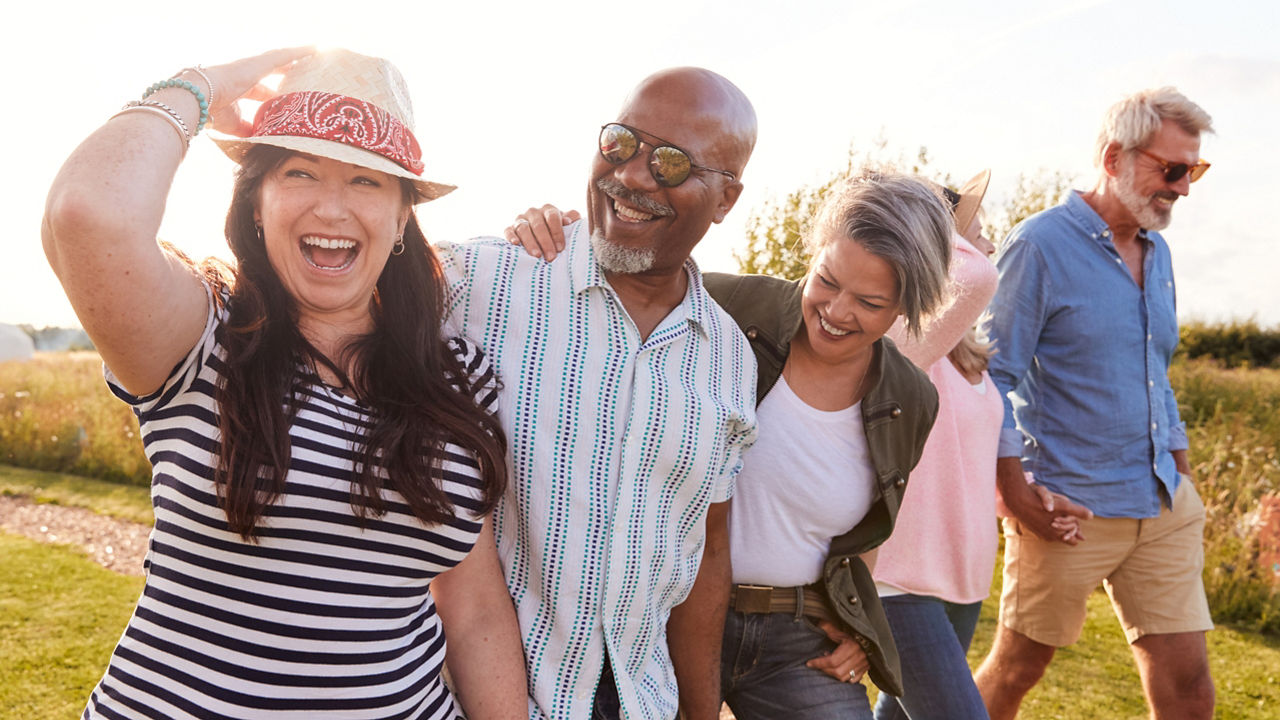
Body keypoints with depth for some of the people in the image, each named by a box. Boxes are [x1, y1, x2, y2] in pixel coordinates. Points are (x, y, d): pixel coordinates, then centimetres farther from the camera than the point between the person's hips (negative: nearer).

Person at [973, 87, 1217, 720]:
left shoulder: (1156, 253, 12)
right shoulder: (1040, 244, -11)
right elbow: (992, 378, -13)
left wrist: (1182, 479, 16)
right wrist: (1016, 497, -17)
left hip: (1162, 508, 7)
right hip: (1069, 508, -6)